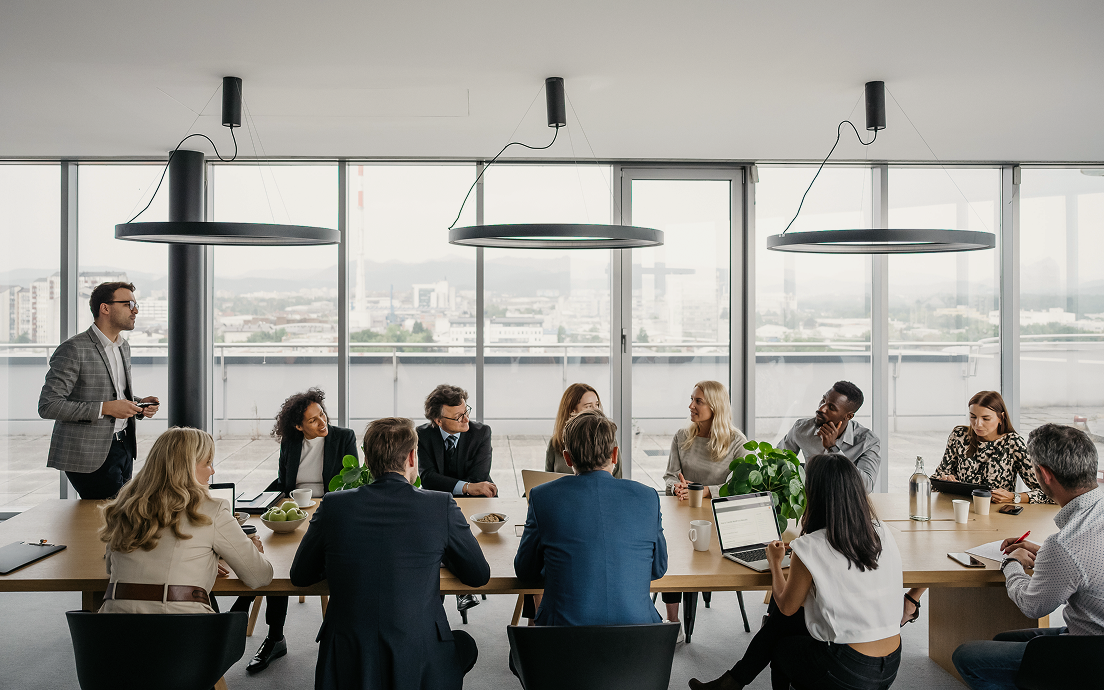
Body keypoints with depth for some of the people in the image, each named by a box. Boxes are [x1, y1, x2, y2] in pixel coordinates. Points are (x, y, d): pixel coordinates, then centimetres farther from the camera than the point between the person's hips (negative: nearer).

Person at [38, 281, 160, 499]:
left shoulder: (123, 346, 13)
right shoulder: (74, 349, -14)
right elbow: (48, 406, -18)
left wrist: (139, 404, 4)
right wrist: (104, 409, -22)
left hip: (124, 447, 8)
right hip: (91, 455, -8)